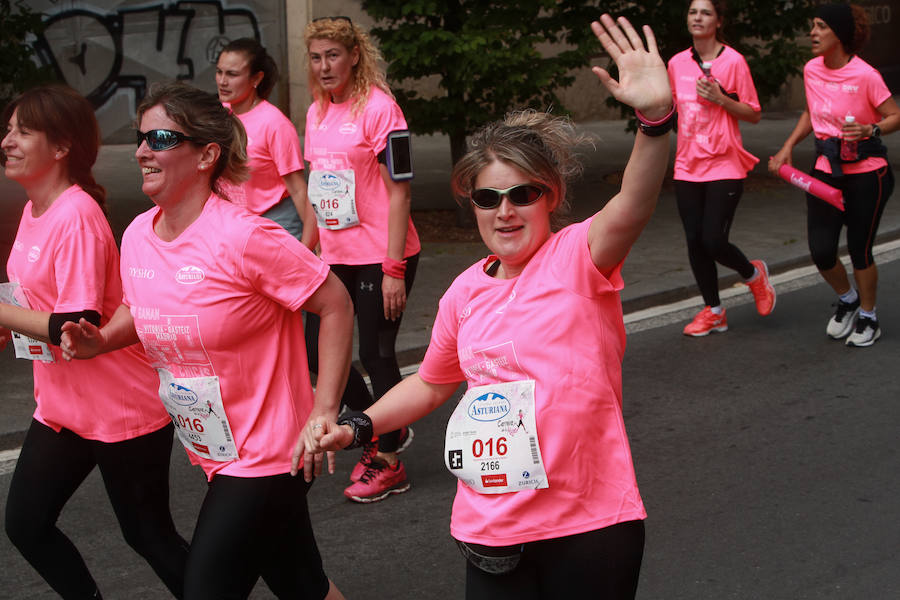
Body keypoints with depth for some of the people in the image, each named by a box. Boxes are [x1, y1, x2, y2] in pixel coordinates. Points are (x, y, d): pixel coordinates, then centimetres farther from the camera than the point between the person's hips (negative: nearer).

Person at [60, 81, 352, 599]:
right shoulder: (138, 235, 0)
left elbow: (335, 306, -17)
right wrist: (99, 340, -1)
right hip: (216, 454, 7)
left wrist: (324, 413, -19)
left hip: (267, 455, -7)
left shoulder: (243, 237, -22)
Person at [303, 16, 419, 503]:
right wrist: (315, 250, 13)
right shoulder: (317, 112, 9)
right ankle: (384, 431, 29)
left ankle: (389, 463, 17)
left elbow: (398, 193, -14)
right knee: (318, 352, 8)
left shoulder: (378, 107, -12)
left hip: (381, 258, -7)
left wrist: (394, 269, -17)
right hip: (336, 257, 7)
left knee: (376, 355, 0)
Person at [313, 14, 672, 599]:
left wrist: (655, 117, -48)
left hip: (589, 528, -4)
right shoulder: (466, 291, 6)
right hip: (492, 531, 5)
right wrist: (358, 426, 12)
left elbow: (630, 211, -32)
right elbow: (433, 382, 23)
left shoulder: (578, 255, -9)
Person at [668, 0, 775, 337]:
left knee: (714, 242, -11)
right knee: (695, 243, 5)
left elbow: (753, 115, -4)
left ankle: (754, 275, 21)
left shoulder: (733, 61, -7)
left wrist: (720, 98, -17)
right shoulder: (677, 63, 7)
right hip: (687, 167, 5)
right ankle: (713, 312, 21)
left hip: (724, 167, -5)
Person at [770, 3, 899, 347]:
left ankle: (868, 318, 26)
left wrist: (870, 130, -29)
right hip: (826, 170, 5)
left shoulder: (864, 75, -16)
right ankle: (847, 299, 30)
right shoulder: (812, 70, 2)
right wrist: (788, 147, 10)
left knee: (859, 251, 3)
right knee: (821, 251, -1)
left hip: (865, 173, -5)